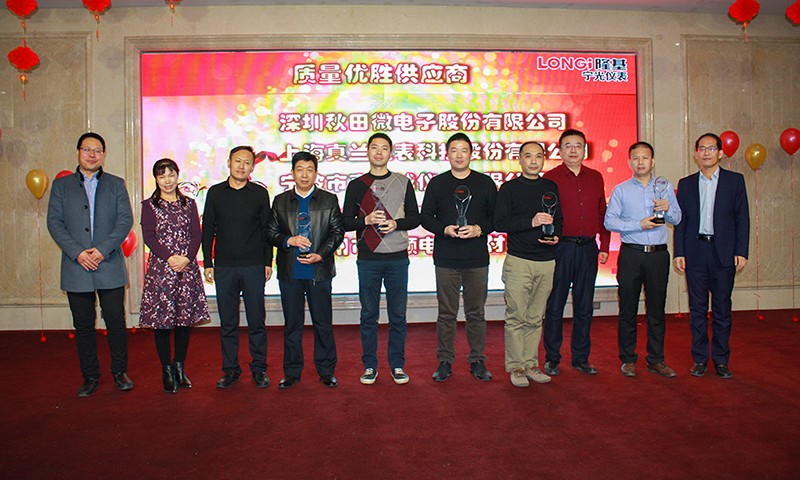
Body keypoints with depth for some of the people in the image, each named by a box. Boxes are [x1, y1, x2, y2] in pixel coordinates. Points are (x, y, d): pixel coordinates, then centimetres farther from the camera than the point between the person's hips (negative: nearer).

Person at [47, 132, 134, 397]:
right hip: (76, 267, 1)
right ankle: (90, 376, 19)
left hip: (110, 266, -1)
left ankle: (120, 372, 17)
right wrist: (77, 252, -12)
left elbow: (126, 220, -1)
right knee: (83, 325, 8)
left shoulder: (116, 184, 9)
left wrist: (103, 249, -13)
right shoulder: (61, 184, 10)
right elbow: (54, 222, 2)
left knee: (116, 322, 2)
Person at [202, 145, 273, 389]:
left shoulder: (260, 193, 5)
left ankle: (259, 369, 15)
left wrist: (268, 262, 2)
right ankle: (231, 370, 18)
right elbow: (208, 230, 9)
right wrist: (207, 263, 4)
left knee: (256, 321, 4)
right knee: (228, 323, 7)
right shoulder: (215, 193, 7)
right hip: (224, 267, 1)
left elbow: (266, 229, 7)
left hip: (254, 267, -1)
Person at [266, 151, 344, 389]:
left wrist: (320, 254, -12)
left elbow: (337, 231, 1)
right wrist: (288, 241, -12)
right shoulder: (280, 201, 9)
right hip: (289, 272, 1)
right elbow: (270, 232, 8)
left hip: (319, 271, -1)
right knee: (292, 324, 9)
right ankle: (292, 372, 20)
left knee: (323, 323, 5)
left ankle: (326, 371, 19)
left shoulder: (329, 200, 5)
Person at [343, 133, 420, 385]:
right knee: (369, 315, 6)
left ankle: (397, 365, 18)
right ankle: (370, 366, 17)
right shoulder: (356, 186, 7)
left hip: (397, 259, 0)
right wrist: (366, 220, -13)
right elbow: (345, 222, 6)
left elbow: (415, 218, 7)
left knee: (398, 315, 5)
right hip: (368, 260, 0)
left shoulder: (403, 182, 8)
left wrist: (397, 224, -12)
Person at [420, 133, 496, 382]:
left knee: (476, 313, 8)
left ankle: (477, 361, 20)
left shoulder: (485, 183, 7)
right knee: (446, 313, 5)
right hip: (446, 259, 0)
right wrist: (445, 229, -12)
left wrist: (479, 229, -12)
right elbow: (425, 217, 6)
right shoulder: (436, 184, 7)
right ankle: (445, 362, 16)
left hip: (477, 260, 0)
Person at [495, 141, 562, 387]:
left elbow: (559, 219, 19)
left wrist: (556, 236, -1)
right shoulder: (509, 188, 2)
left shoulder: (551, 187, 14)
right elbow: (500, 223, -7)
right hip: (518, 261, -4)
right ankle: (515, 367, 8)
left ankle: (531, 364, 18)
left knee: (536, 318, 9)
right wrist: (531, 222, -17)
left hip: (546, 261, 4)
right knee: (516, 317, -2)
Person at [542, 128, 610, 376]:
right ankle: (552, 358, 14)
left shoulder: (596, 178, 12)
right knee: (555, 305, 3)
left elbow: (602, 213, 14)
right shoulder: (550, 178, 0)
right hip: (561, 247, -4)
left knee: (584, 306, 10)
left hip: (588, 248, 4)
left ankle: (581, 358, 21)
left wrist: (604, 246, 10)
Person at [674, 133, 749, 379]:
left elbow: (742, 218, 2)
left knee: (722, 308, 6)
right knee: (697, 309, 6)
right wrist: (679, 252, 0)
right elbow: (680, 221, 7)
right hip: (695, 252, 1)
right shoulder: (685, 184, 8)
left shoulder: (735, 180, 5)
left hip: (724, 253, -1)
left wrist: (741, 251, -5)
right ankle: (700, 358, 16)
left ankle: (721, 360, 17)